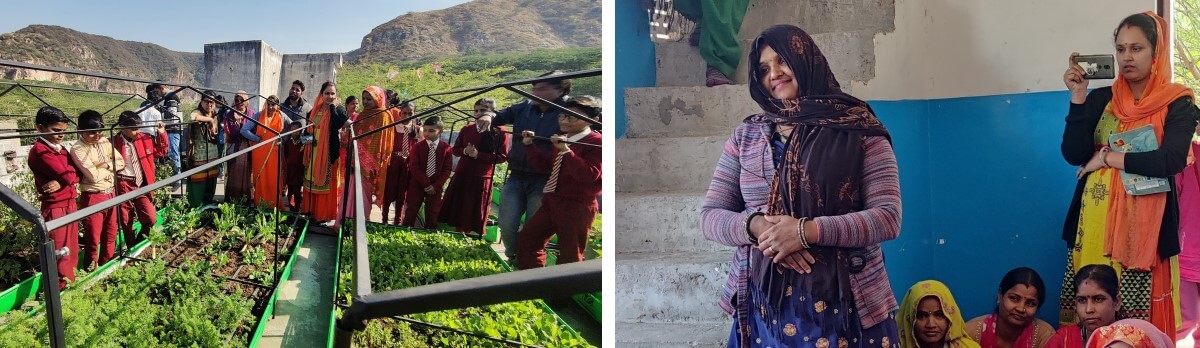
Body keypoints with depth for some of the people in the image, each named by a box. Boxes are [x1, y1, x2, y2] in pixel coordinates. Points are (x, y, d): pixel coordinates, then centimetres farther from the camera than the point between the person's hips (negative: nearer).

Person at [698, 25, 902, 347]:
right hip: (763, 301, 3)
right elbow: (710, 214, 5)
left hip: (844, 302, -2)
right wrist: (756, 226, -15)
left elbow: (888, 217, -9)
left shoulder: (860, 131, -3)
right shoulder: (746, 135, 7)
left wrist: (808, 230, -20)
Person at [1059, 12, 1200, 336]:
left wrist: (1108, 158, -9)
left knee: (1137, 320, -3)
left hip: (1144, 223, -3)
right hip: (1095, 220, 3)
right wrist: (1079, 97, -7)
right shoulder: (1101, 98, 9)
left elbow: (1171, 161, -15)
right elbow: (1073, 154, -3)